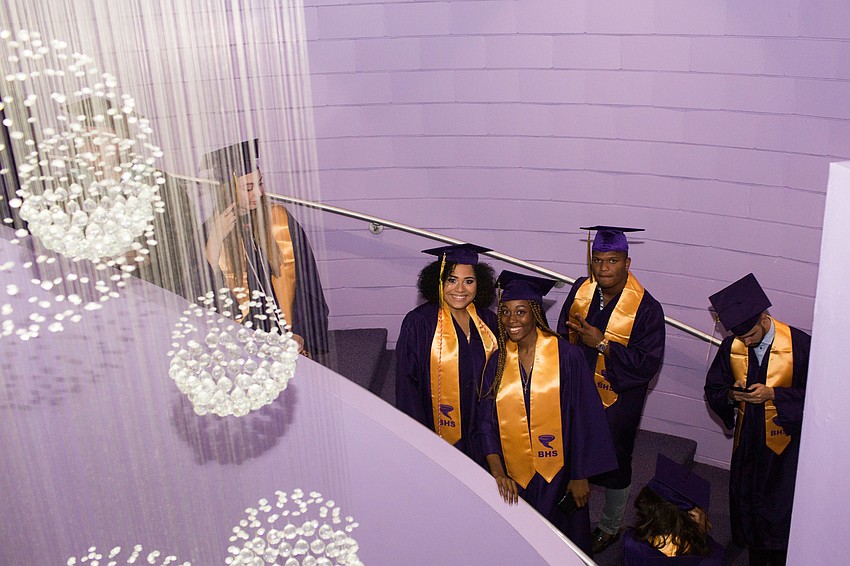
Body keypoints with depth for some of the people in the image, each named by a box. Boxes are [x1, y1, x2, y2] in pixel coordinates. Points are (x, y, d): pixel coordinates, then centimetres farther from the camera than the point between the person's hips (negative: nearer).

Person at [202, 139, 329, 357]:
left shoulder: (281, 219, 2)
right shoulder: (211, 231, 1)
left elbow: (304, 281, 3)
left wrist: (299, 333, -5)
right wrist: (215, 239, -15)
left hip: (289, 332, 1)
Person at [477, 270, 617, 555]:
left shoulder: (566, 355, -13)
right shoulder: (497, 362, -3)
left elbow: (585, 418, -10)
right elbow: (486, 422, -5)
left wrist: (581, 476, -7)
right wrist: (497, 472, -19)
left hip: (558, 472, -2)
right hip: (514, 475, 3)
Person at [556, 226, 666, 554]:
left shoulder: (646, 308, -21)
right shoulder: (580, 290, -6)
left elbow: (648, 363, -23)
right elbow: (563, 334, 8)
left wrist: (602, 344, -27)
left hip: (617, 401, -4)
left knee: (613, 466, 14)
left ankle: (609, 528, 40)